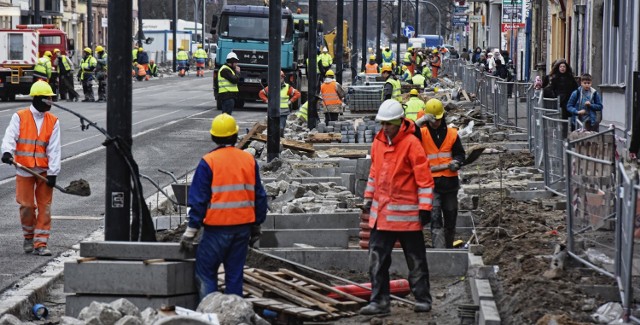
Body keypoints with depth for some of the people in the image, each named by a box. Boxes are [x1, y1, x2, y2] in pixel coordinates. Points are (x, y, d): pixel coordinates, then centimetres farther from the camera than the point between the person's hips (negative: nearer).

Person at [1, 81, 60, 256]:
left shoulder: (53, 121, 5)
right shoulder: (19, 117, 1)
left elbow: (54, 148, 0)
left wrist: (53, 172, -8)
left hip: (44, 170, 1)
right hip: (24, 168, -1)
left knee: (45, 206, -2)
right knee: (27, 205, 2)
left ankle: (41, 243, 1)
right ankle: (28, 237, 25)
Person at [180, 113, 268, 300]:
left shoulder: (208, 162, -9)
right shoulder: (249, 160, 5)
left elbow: (198, 200, -9)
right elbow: (259, 196, 11)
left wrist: (191, 231, -4)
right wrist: (256, 226, 20)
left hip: (217, 228, -5)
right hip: (243, 227, 5)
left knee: (205, 273, 4)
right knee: (235, 274, 12)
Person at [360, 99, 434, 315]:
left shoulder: (411, 143, -12)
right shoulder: (378, 142, 8)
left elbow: (424, 177, -12)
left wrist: (425, 207, -14)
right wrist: (368, 198, 21)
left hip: (407, 214, -6)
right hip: (381, 212, 6)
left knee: (416, 259, 6)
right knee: (377, 259, 3)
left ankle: (422, 299, 17)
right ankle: (379, 301, 8)